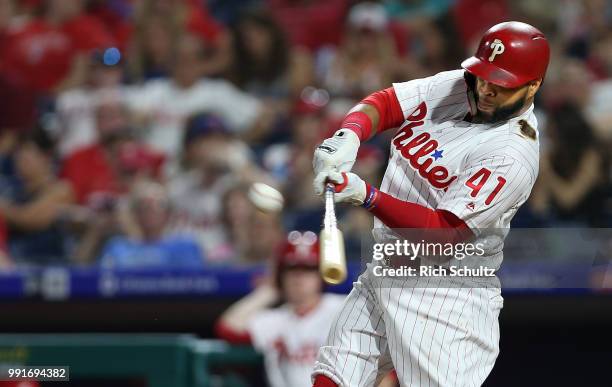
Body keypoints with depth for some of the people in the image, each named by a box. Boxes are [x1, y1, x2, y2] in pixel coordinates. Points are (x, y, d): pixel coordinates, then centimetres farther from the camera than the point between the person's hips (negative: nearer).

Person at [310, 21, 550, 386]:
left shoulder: (514, 156, -21)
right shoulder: (455, 87, 2)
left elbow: (445, 232, -25)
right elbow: (384, 102, -1)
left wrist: (366, 195, -33)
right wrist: (348, 137, -24)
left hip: (444, 297, -7)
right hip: (383, 274, 7)